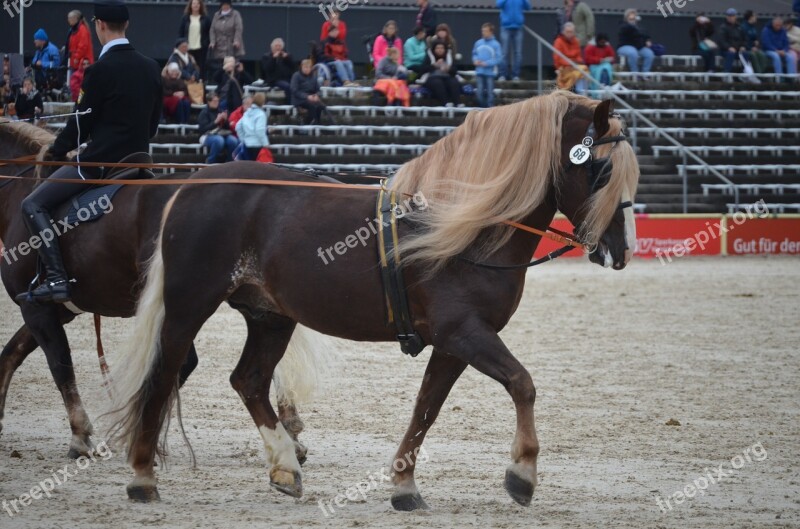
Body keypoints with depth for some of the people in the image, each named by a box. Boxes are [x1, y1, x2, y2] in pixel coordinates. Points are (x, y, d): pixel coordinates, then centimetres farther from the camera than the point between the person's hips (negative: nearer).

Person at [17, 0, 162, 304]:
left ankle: (56, 279, -21)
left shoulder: (100, 70, -15)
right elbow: (153, 123, 14)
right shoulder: (150, 68, 6)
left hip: (100, 161, -8)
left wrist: (55, 151, 6)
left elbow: (82, 124, -9)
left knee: (33, 205, -7)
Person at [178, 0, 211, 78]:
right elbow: (180, 33, 7)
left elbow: (210, 33, 6)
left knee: (201, 69, 0)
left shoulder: (205, 18, 4)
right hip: (188, 48, 1)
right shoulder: (185, 18, 6)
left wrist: (209, 43, -5)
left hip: (201, 48, -1)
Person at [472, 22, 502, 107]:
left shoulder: (495, 44, -7)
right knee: (479, 92, 3)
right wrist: (475, 60, -5)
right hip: (479, 72, 4)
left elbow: (498, 58, -9)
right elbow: (474, 54, 16)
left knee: (490, 93, 1)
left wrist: (486, 63, -16)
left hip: (490, 72, -4)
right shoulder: (478, 43, 5)